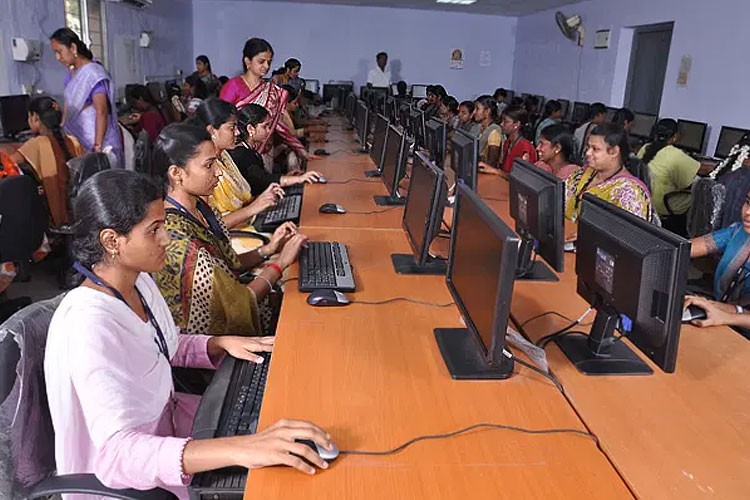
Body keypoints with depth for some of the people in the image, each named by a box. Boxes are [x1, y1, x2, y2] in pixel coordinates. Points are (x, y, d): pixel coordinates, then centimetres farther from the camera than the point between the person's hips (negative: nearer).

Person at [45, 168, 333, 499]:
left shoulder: (139, 281, -5)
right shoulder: (89, 326, -32)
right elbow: (115, 453, -40)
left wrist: (221, 344, -8)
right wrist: (240, 450, -52)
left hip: (163, 420, 7)